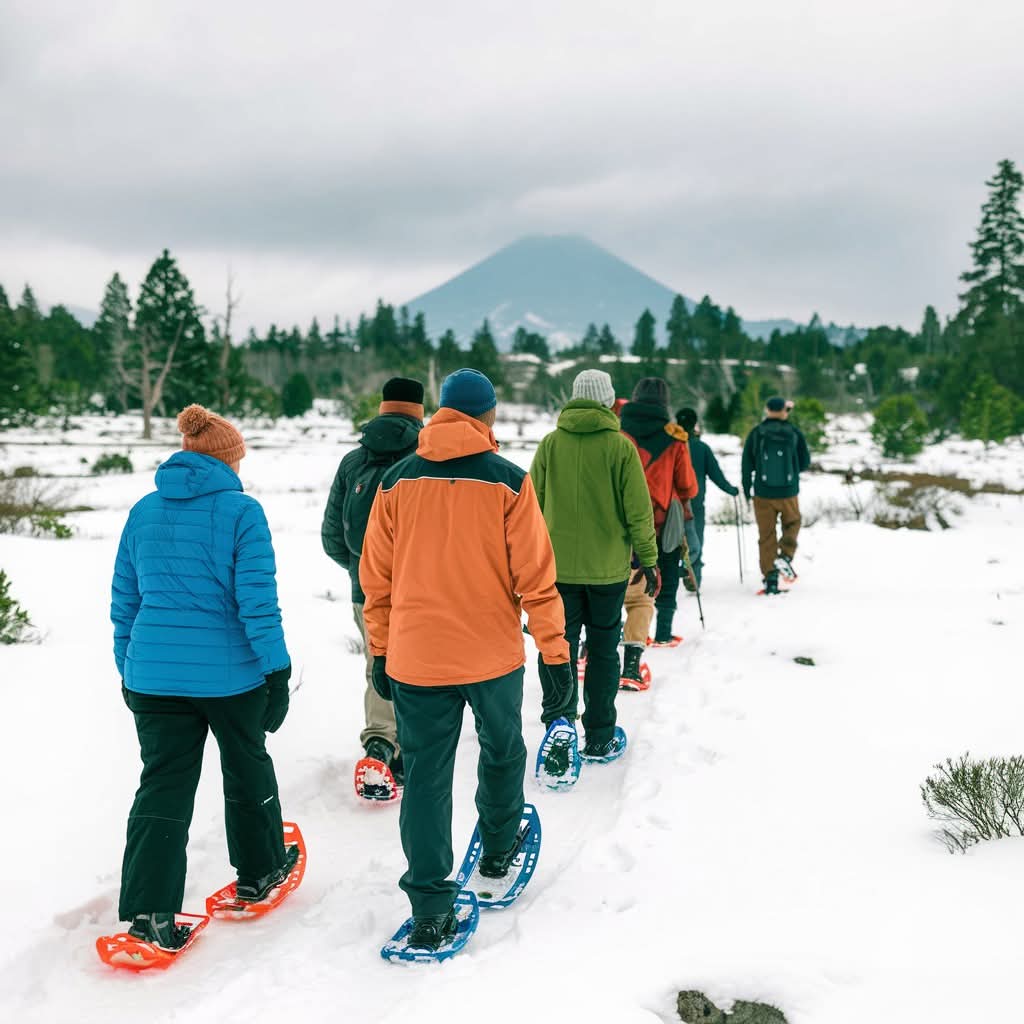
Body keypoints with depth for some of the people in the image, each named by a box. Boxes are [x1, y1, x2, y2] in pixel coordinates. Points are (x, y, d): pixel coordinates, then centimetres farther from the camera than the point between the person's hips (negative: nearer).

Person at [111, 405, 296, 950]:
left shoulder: (144, 511, 6)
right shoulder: (241, 511, -10)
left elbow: (124, 600, 11)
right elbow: (257, 599, -15)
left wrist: (128, 669, 20)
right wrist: (277, 669, -8)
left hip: (153, 674, 4)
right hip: (230, 673, -3)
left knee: (163, 783, 8)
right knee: (247, 767, 19)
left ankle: (147, 910, 2)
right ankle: (259, 870, 35)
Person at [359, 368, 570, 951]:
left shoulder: (397, 481, 0)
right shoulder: (508, 481, -9)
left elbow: (376, 577, 4)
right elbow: (535, 574, -9)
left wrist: (381, 651, 13)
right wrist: (556, 650, 0)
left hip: (414, 657, 1)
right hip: (493, 654, -1)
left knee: (426, 777, 8)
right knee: (503, 751, 24)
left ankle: (430, 908, 9)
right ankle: (499, 849, 43)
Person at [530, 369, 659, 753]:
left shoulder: (550, 443, -1)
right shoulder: (620, 446, -8)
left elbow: (533, 504, 4)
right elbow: (638, 509, -7)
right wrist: (648, 559, 3)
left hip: (557, 565, 1)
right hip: (607, 567, -1)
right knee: (603, 650, 10)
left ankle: (557, 716, -9)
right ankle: (599, 738, 17)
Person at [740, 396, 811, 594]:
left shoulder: (756, 434, -5)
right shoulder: (794, 433, -6)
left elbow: (747, 464, 1)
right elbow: (805, 462, 4)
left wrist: (746, 489, 13)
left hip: (763, 494, 0)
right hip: (789, 492, 0)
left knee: (766, 535, 9)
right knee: (792, 523, 24)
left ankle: (770, 575, 6)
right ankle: (786, 555, 2)